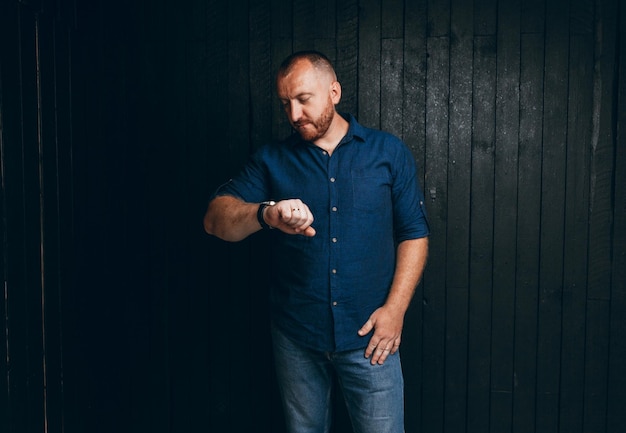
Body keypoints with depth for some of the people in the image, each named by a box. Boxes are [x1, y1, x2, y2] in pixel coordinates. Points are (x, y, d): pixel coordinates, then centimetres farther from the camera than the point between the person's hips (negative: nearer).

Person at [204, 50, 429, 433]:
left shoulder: (389, 153, 2)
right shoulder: (271, 160, 3)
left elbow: (414, 233, 3)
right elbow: (216, 219, -10)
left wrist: (395, 308, -8)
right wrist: (266, 214, -31)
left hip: (369, 336, -1)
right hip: (297, 337, 2)